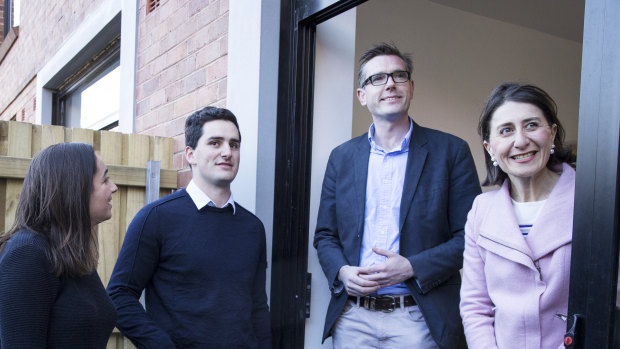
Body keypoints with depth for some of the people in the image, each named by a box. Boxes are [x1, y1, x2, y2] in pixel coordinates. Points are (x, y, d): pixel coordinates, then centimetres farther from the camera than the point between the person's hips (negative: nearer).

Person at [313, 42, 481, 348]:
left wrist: (411, 268, -15)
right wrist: (342, 272, -7)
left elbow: (470, 237, -4)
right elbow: (325, 235, 12)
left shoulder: (451, 151, -2)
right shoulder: (341, 157, 7)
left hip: (418, 319, -2)